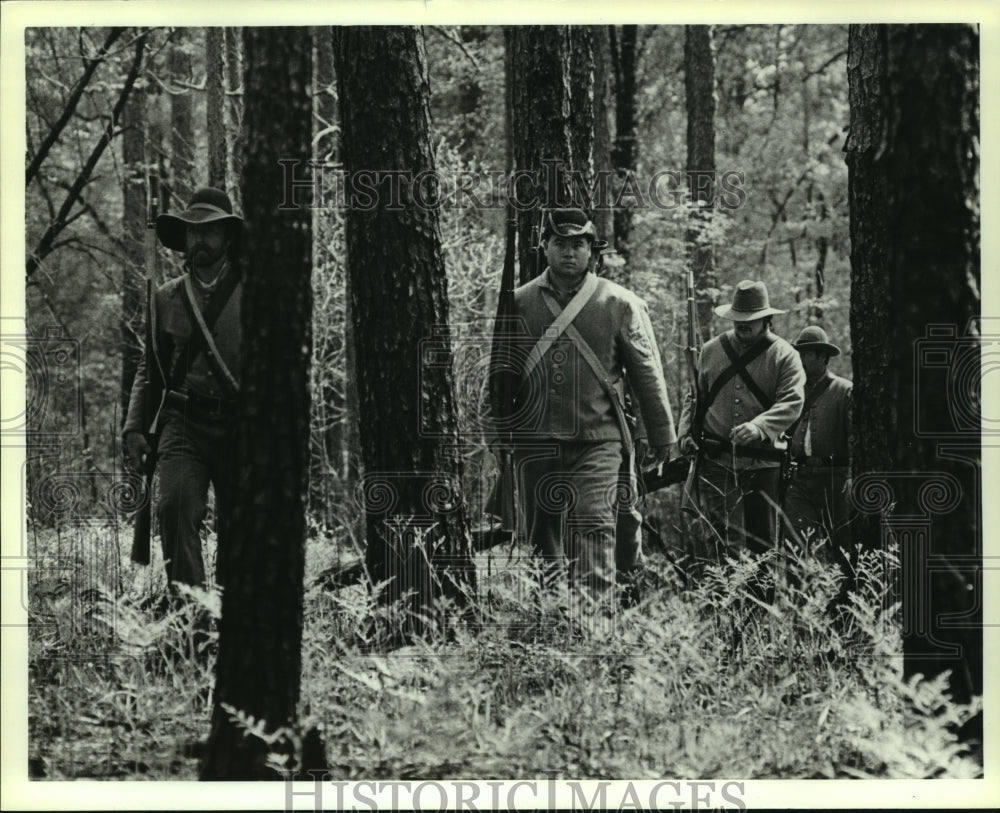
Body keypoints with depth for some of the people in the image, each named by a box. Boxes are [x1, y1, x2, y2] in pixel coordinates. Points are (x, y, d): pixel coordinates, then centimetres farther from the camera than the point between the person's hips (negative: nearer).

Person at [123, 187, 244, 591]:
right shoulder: (167, 298, 13)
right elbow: (150, 366, 19)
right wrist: (134, 427, 9)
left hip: (240, 425, -1)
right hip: (184, 424, 1)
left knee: (237, 525, 2)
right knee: (177, 505, -22)